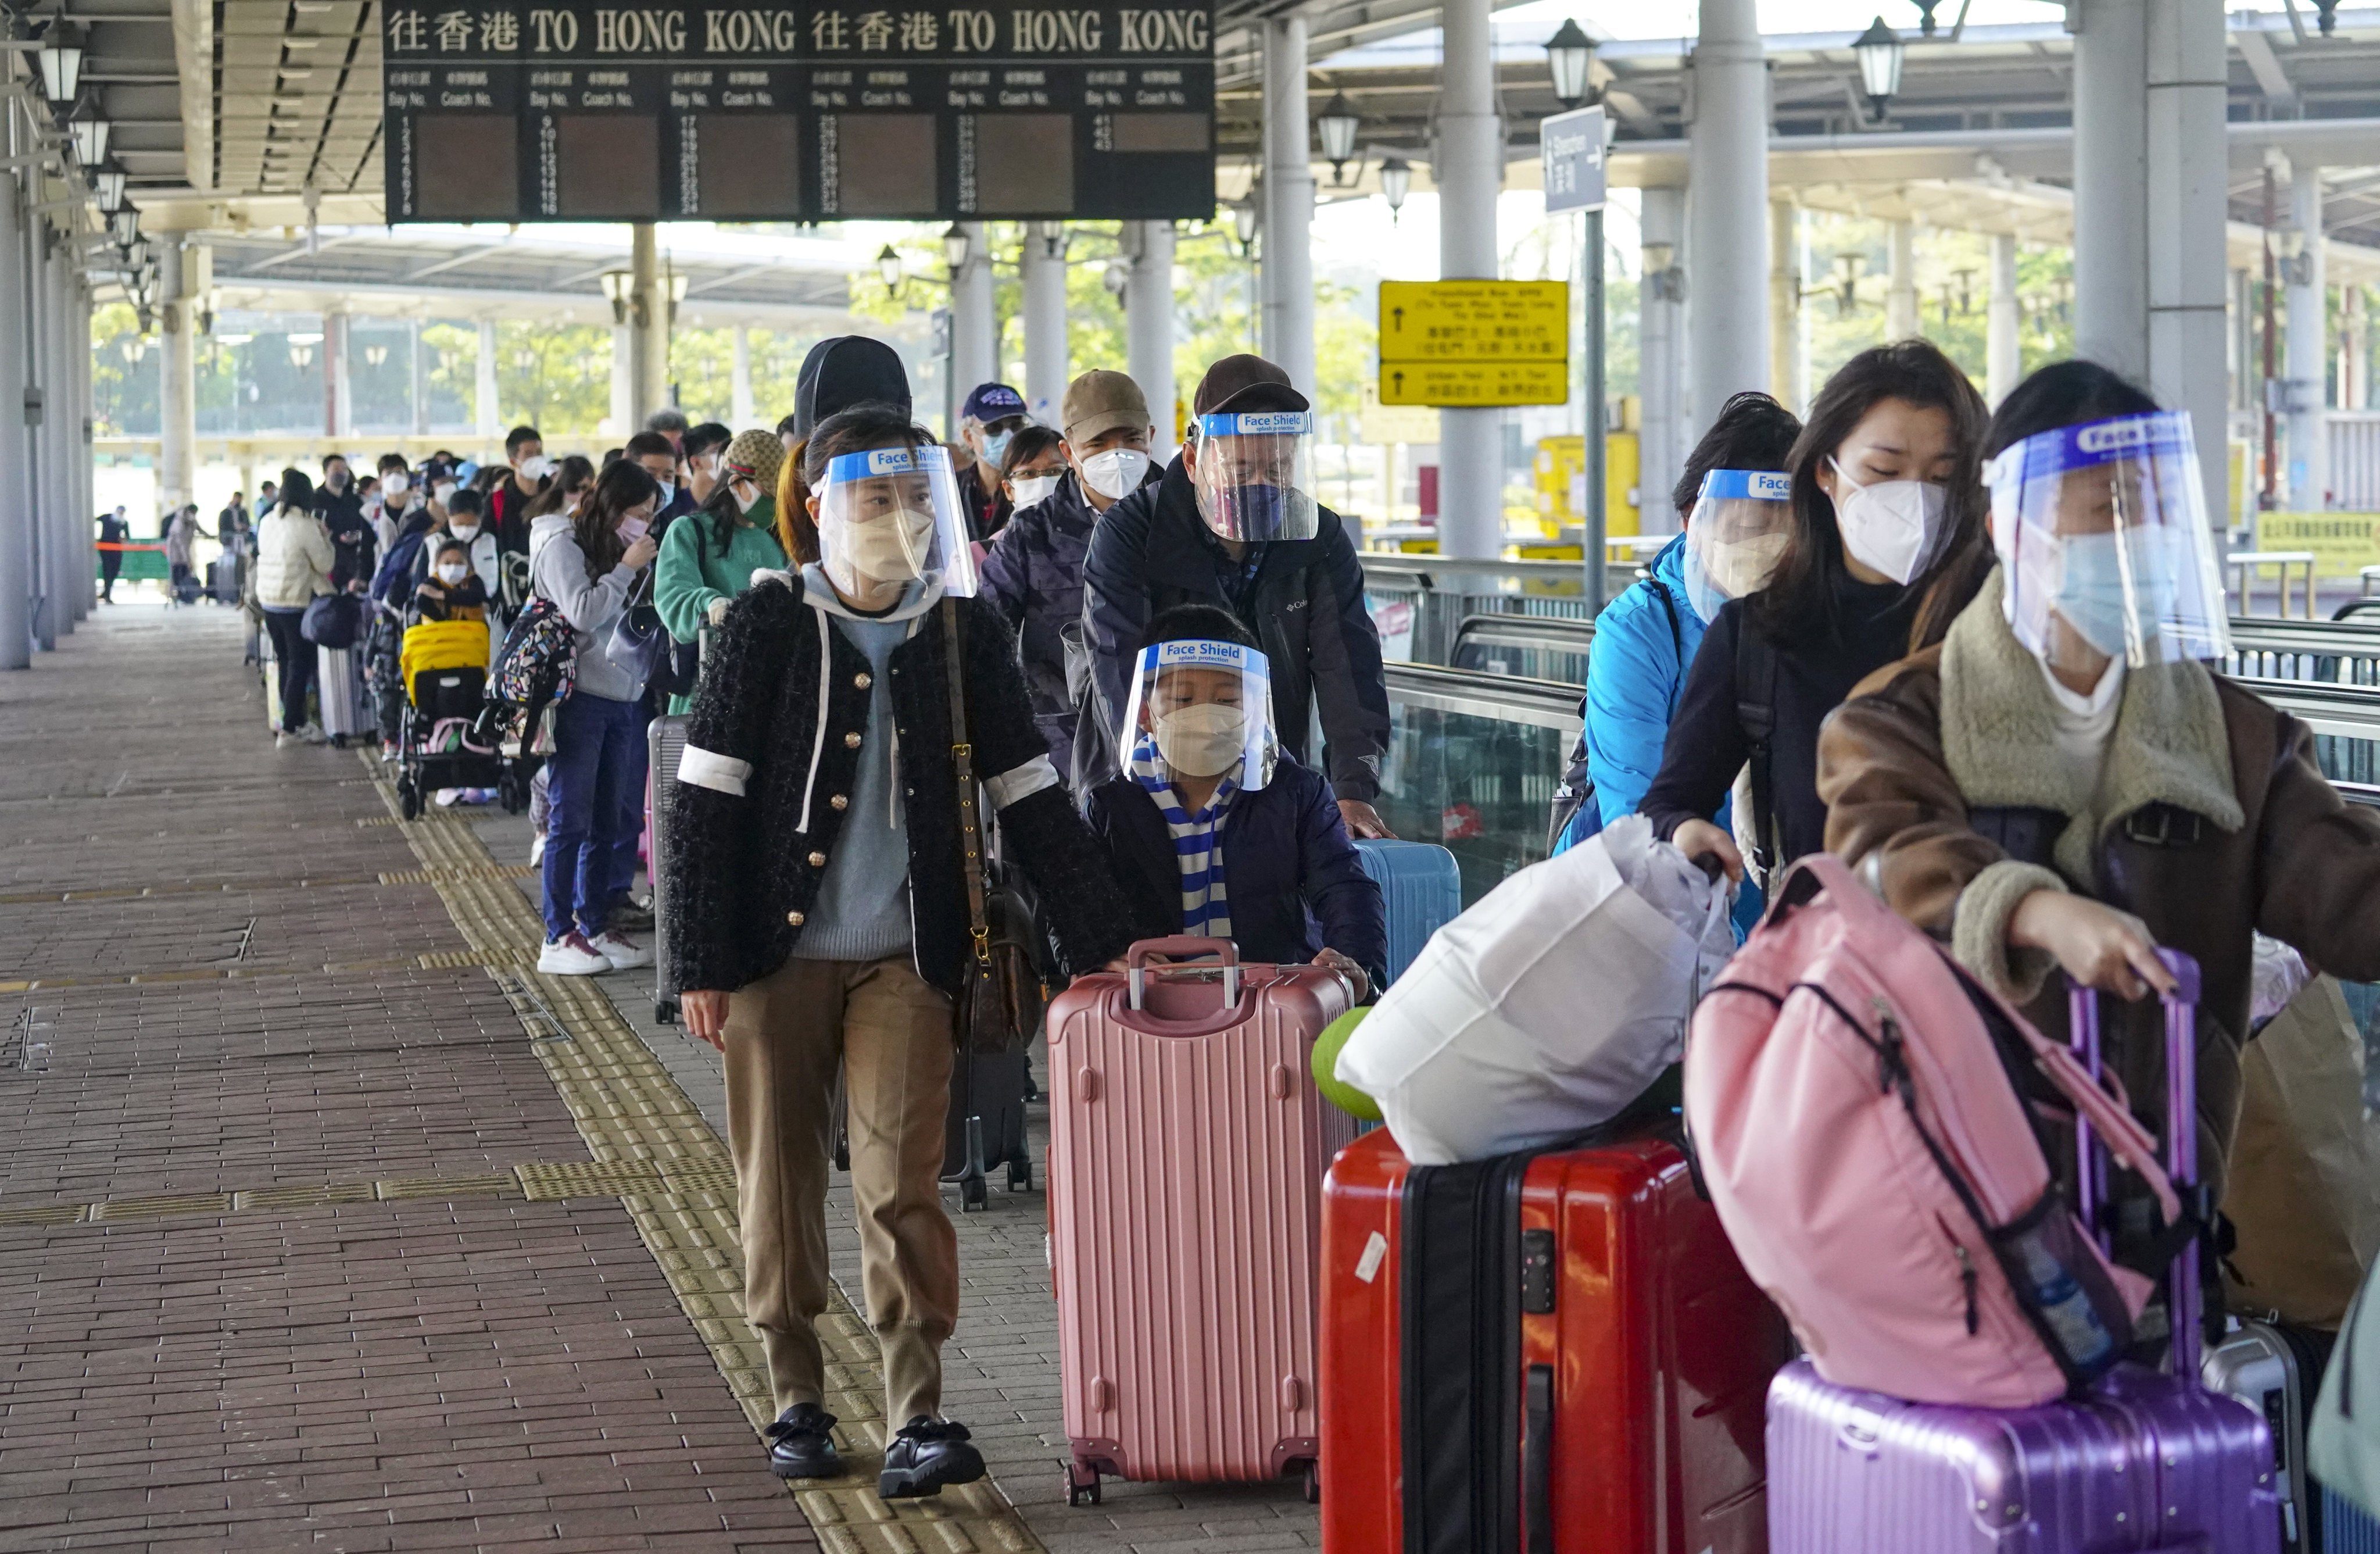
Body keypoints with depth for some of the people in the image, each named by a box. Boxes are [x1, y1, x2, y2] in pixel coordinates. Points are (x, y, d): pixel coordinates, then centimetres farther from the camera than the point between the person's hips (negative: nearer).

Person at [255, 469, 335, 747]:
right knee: (300, 664, 2)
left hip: (267, 601, 7)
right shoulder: (305, 525, -16)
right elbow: (325, 564, -10)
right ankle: (289, 729, 2)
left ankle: (297, 722, 26)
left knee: (285, 662, 16)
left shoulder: (267, 522, 4)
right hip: (295, 603, -7)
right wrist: (325, 539, 6)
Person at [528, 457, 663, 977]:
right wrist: (627, 569, -12)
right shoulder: (564, 546, -5)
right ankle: (558, 937, 0)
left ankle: (595, 927, 17)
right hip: (580, 699, -8)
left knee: (609, 822, 10)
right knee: (570, 820, -4)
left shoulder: (622, 552, 16)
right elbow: (583, 612, -17)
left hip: (623, 700, 8)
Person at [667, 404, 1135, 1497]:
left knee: (901, 1184, -7)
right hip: (777, 950, 0)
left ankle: (918, 1417, -5)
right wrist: (701, 964, -9)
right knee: (780, 1181, 7)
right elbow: (708, 798, -4)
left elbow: (1029, 799, 6)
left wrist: (1100, 944, 1)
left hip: (905, 957, 1)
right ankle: (796, 1399, 20)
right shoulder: (768, 625, -2)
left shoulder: (964, 634, 5)